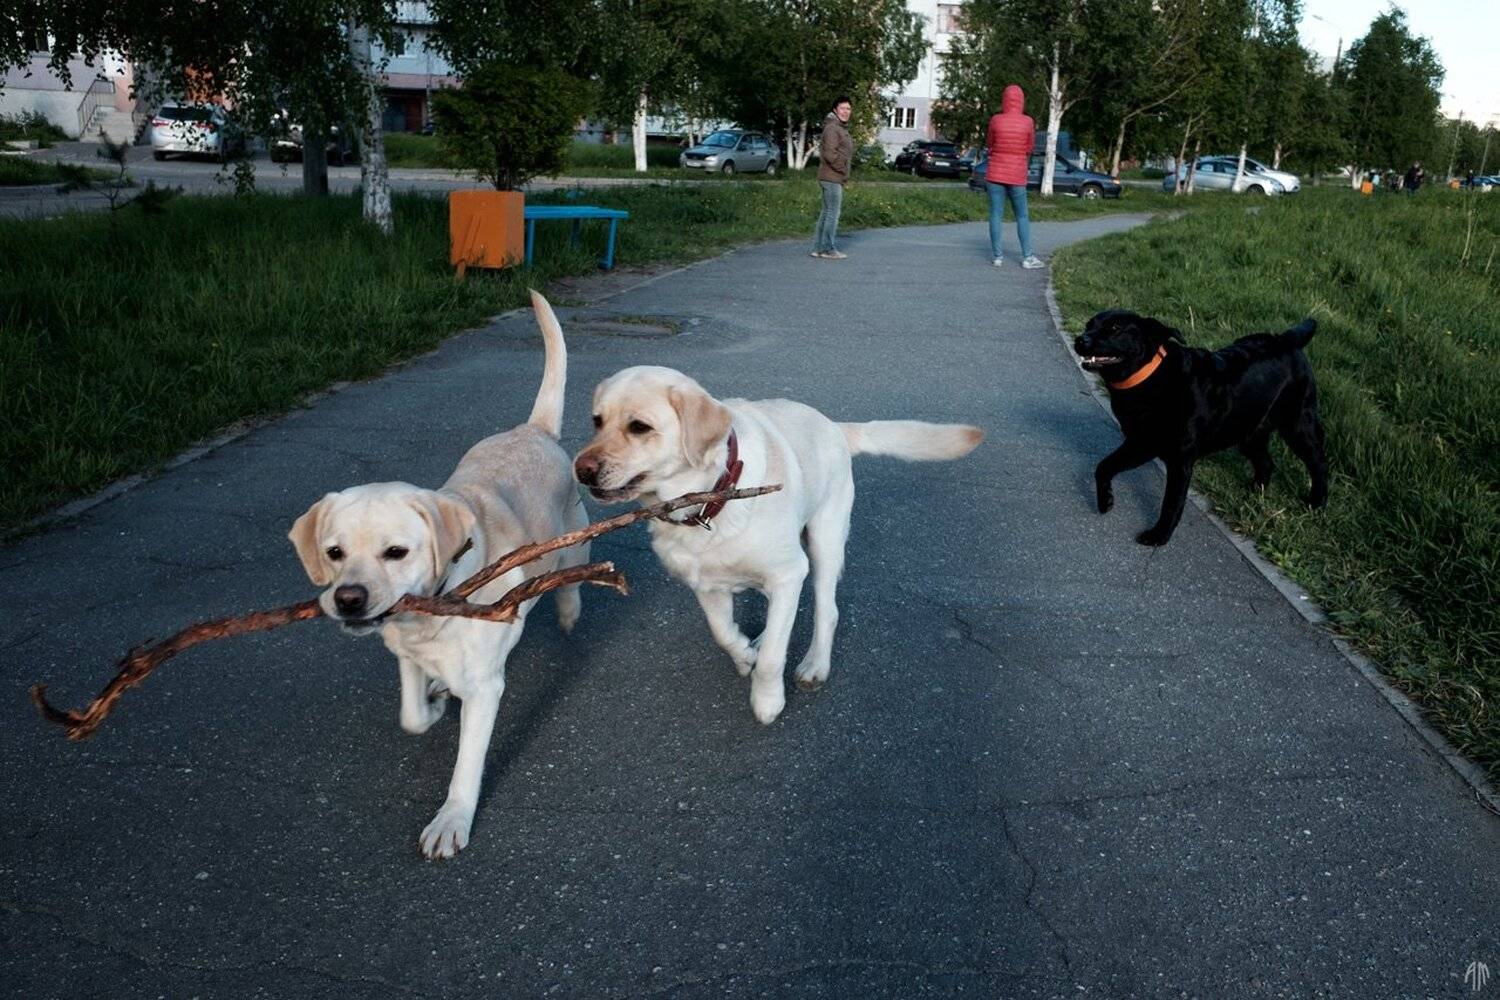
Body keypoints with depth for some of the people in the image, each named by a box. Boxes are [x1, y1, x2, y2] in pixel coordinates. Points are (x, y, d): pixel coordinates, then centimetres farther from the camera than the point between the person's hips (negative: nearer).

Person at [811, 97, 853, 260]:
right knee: (833, 213, -6)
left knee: (826, 213, 13)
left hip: (836, 178, 10)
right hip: (832, 178, -10)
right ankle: (828, 249, -2)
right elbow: (830, 153, -23)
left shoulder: (841, 129, 18)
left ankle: (818, 248, 18)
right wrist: (842, 169, -13)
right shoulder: (832, 128, -14)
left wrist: (844, 172, 13)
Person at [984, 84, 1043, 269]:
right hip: (1017, 176, 0)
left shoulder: (996, 120, -6)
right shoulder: (1028, 122, -5)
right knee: (1022, 216, 8)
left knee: (996, 214, 3)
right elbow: (1030, 148, 6)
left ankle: (997, 256, 2)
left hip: (995, 174, 0)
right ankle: (1027, 257, 6)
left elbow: (989, 145, 7)